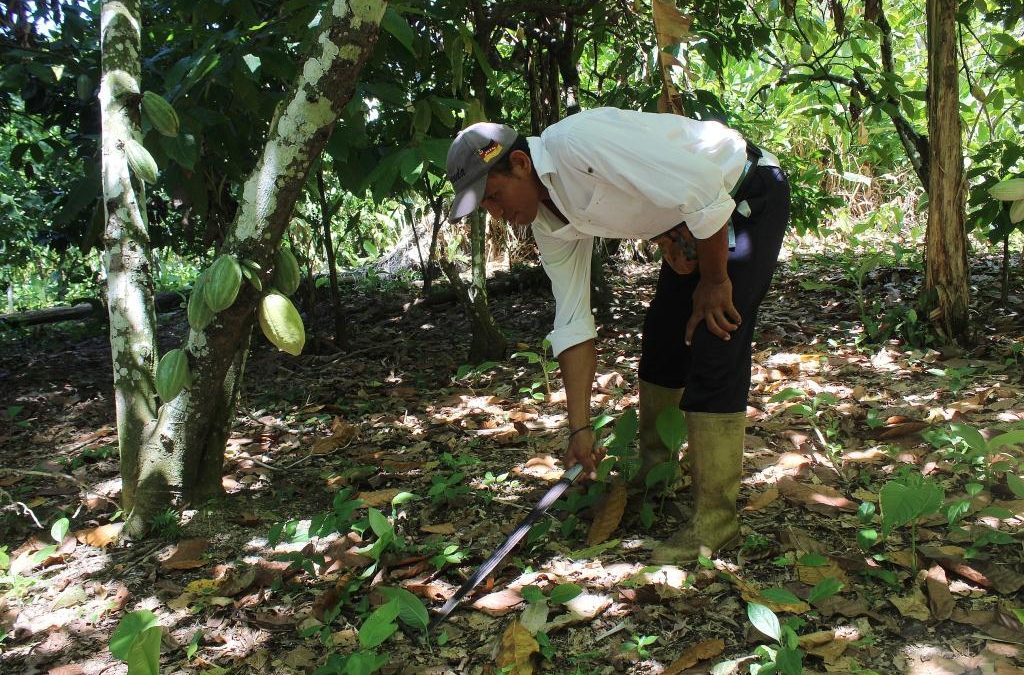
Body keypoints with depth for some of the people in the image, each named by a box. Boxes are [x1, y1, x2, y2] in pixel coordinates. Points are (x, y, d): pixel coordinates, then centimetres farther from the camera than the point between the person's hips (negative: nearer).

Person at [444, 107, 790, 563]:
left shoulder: (577, 142, -31)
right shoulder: (549, 223, -3)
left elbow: (704, 186, -33)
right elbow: (573, 324, -3)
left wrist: (715, 280, -19)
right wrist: (580, 428, -6)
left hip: (749, 195, -9)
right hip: (684, 219, 9)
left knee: (713, 350, -14)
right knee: (661, 337, 13)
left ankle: (714, 517, -6)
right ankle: (652, 473, 32)